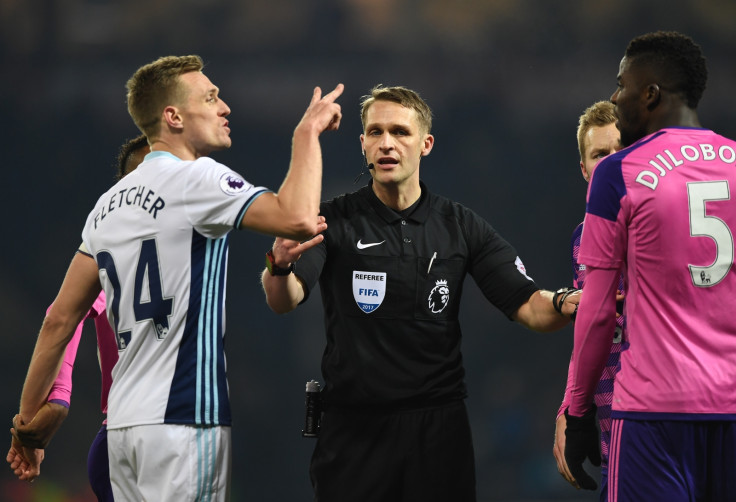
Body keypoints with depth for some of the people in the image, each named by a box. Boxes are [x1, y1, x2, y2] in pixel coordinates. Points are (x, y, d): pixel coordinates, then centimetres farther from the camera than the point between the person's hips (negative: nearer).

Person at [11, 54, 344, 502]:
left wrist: (28, 420, 20)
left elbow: (60, 319, 15)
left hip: (123, 422, 8)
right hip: (183, 419, -8)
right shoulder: (196, 179, -9)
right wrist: (308, 132, -9)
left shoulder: (110, 203, 14)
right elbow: (298, 219, -23)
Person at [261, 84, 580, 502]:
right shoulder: (336, 221, -2)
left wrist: (566, 304, -24)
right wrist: (280, 266, -40)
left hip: (438, 426, 1)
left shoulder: (460, 226, 5)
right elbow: (284, 302, -17)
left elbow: (528, 306, -1)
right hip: (354, 427, -1)